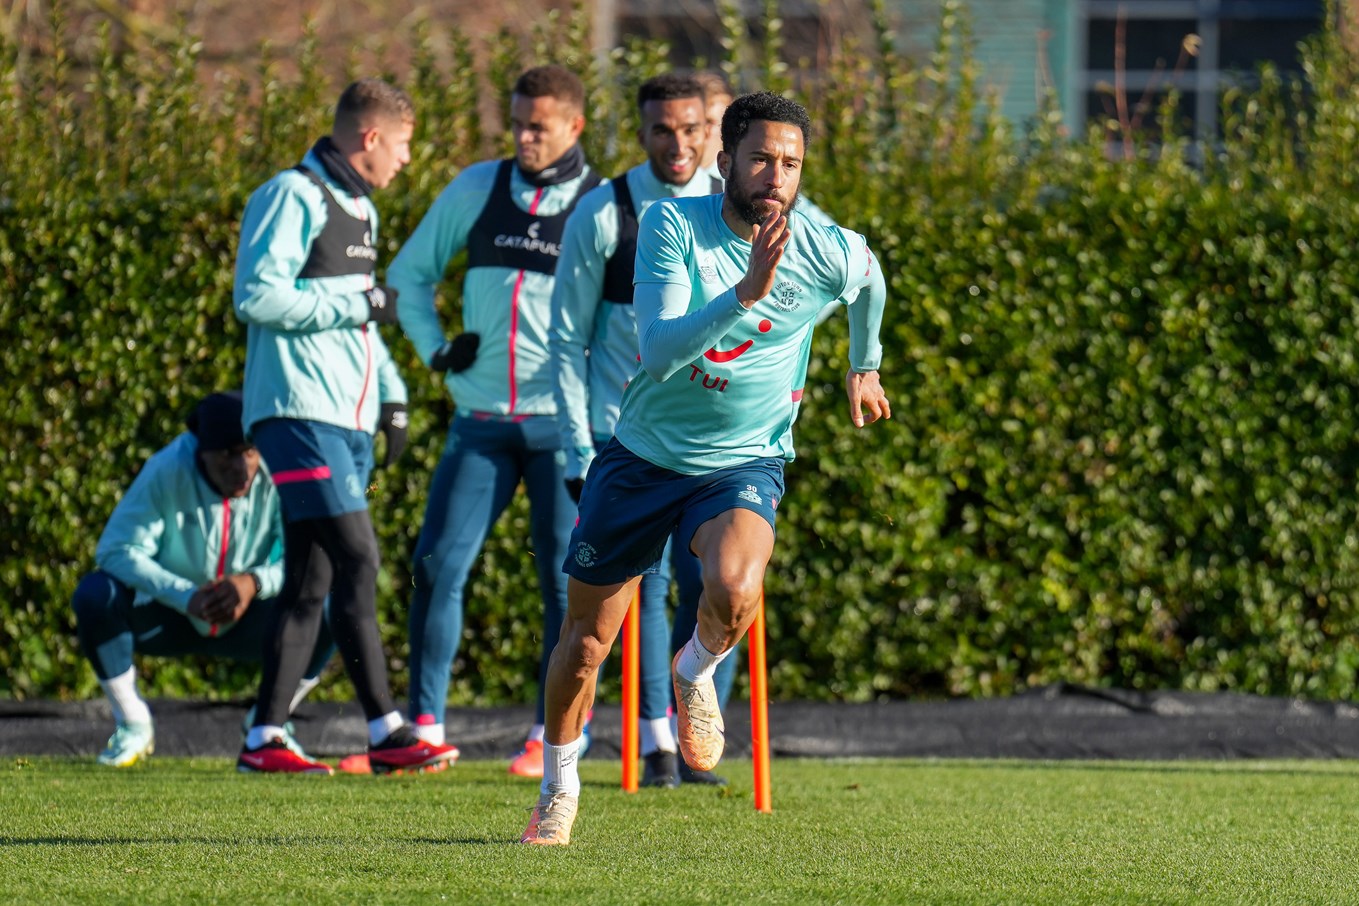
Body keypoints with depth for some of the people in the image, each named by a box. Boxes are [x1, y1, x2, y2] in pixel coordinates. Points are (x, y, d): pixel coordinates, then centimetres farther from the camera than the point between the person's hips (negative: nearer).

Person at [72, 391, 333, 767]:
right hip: (168, 615, -1)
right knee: (95, 594, -31)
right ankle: (132, 725, -9)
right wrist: (186, 596, -40)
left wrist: (255, 582, -40)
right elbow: (116, 550, -27)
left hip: (246, 623, 1)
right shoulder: (167, 471, -23)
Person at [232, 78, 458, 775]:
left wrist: (391, 395, 18)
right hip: (301, 413, -9)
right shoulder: (293, 197, -8)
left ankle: (264, 738, 7)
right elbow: (256, 295, -18)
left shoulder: (360, 210, 21)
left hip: (349, 421, 9)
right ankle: (387, 732, -13)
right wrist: (359, 304, -14)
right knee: (356, 559, -14)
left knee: (311, 580, 6)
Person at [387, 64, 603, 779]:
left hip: (563, 423, -3)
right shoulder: (477, 189, 8)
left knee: (565, 579, -1)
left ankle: (552, 735, 7)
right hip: (481, 419, 3)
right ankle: (425, 729, 2)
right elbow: (410, 272, 19)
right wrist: (436, 348, 8)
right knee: (438, 565, -4)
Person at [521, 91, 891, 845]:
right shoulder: (673, 227, -17)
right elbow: (659, 351, -30)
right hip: (643, 453, 0)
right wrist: (747, 294, -42)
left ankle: (697, 672, 3)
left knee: (735, 591, -33)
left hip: (743, 464, 0)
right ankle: (558, 789, 35)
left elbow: (871, 280, 15)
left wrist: (864, 367, 29)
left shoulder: (830, 254, -12)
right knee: (585, 641, 9)